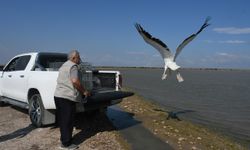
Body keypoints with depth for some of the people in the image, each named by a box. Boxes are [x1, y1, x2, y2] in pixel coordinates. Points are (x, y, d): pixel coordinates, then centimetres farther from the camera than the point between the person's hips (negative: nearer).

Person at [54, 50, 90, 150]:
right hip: (67, 97, -9)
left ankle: (64, 140, 30)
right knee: (68, 121, 0)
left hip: (58, 96, 10)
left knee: (62, 120, 17)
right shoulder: (73, 66, -9)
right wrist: (84, 91, -10)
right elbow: (75, 81, -22)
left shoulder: (63, 66, 21)